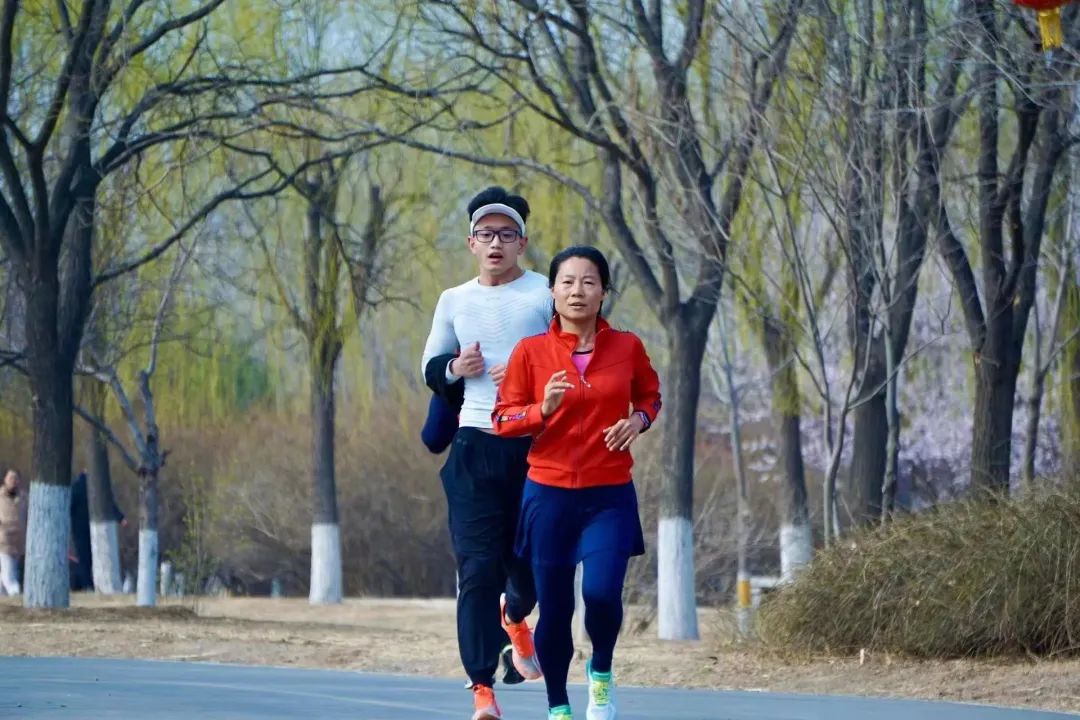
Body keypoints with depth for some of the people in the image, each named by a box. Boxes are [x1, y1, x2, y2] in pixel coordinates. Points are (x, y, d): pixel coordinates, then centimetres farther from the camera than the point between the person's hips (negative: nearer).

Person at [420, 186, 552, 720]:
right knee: (478, 567, -9)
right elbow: (429, 370, 21)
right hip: (475, 446, 1)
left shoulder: (547, 295, 1)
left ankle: (514, 616, 46)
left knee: (532, 558, 9)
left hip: (535, 447, -1)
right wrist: (455, 369, -1)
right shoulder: (454, 301, 12)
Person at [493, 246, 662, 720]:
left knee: (601, 592, -19)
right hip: (549, 494, 0)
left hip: (610, 496, 0)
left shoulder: (627, 347, 1)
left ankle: (601, 673, 12)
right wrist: (543, 409, -18)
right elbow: (503, 418, 0)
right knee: (554, 607, 3)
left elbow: (650, 395, 18)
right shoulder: (531, 351, -3)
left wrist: (638, 420, -3)